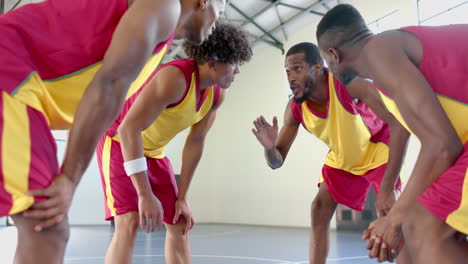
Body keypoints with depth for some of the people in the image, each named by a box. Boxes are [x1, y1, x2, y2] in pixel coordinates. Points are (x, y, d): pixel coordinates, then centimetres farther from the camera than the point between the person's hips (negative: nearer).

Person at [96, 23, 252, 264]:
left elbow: (196, 142, -1)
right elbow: (128, 129, -36)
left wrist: (182, 197, -2)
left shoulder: (217, 94, -7)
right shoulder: (176, 77, -32)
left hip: (154, 151, 8)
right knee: (130, 222, -22)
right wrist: (145, 195, -39)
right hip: (120, 142, -7)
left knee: (179, 225, 6)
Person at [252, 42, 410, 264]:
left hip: (377, 148, -4)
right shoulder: (295, 109, -21)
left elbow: (400, 125, -41)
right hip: (341, 158, 5)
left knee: (387, 212, -24)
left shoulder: (348, 83, -36)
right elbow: (277, 162, -14)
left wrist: (387, 189, -45)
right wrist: (269, 147, -40)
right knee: (319, 211, -3)